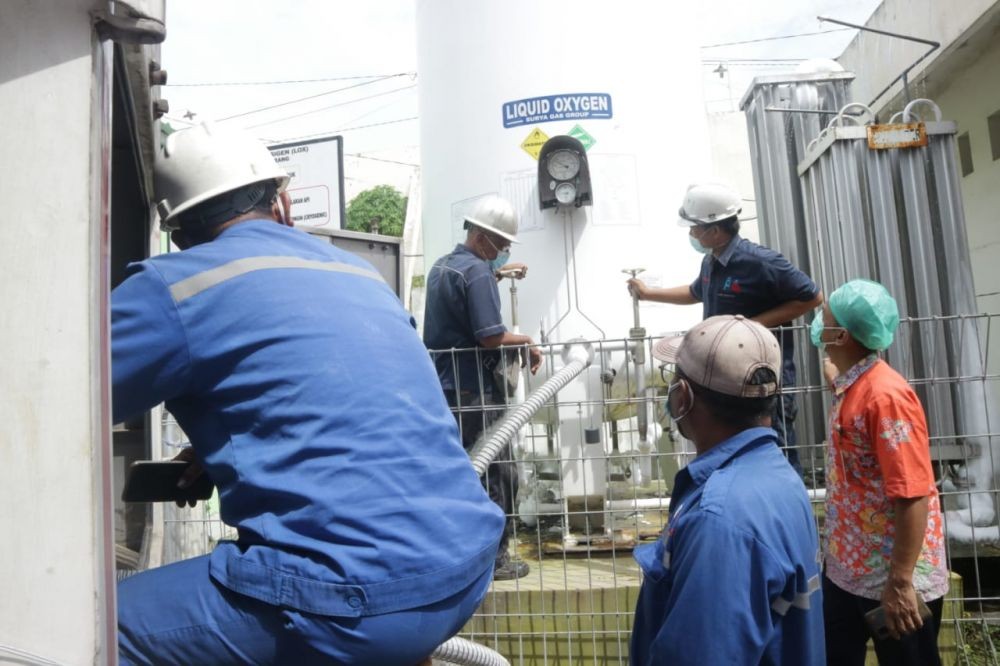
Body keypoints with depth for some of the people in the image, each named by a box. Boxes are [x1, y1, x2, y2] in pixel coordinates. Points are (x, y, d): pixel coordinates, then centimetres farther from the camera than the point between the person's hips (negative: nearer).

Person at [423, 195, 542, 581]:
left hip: (443, 386, 9)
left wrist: (496, 274, 31)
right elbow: (491, 337, -22)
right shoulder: (477, 271, -15)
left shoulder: (441, 266, 14)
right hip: (474, 390, -9)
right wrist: (526, 343, -6)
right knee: (497, 472, 1)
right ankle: (495, 556, 9)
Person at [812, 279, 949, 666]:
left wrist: (901, 583, -24)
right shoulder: (850, 387, 4)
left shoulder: (886, 394, -22)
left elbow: (913, 495, -25)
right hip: (846, 568, 8)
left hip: (891, 579, -8)